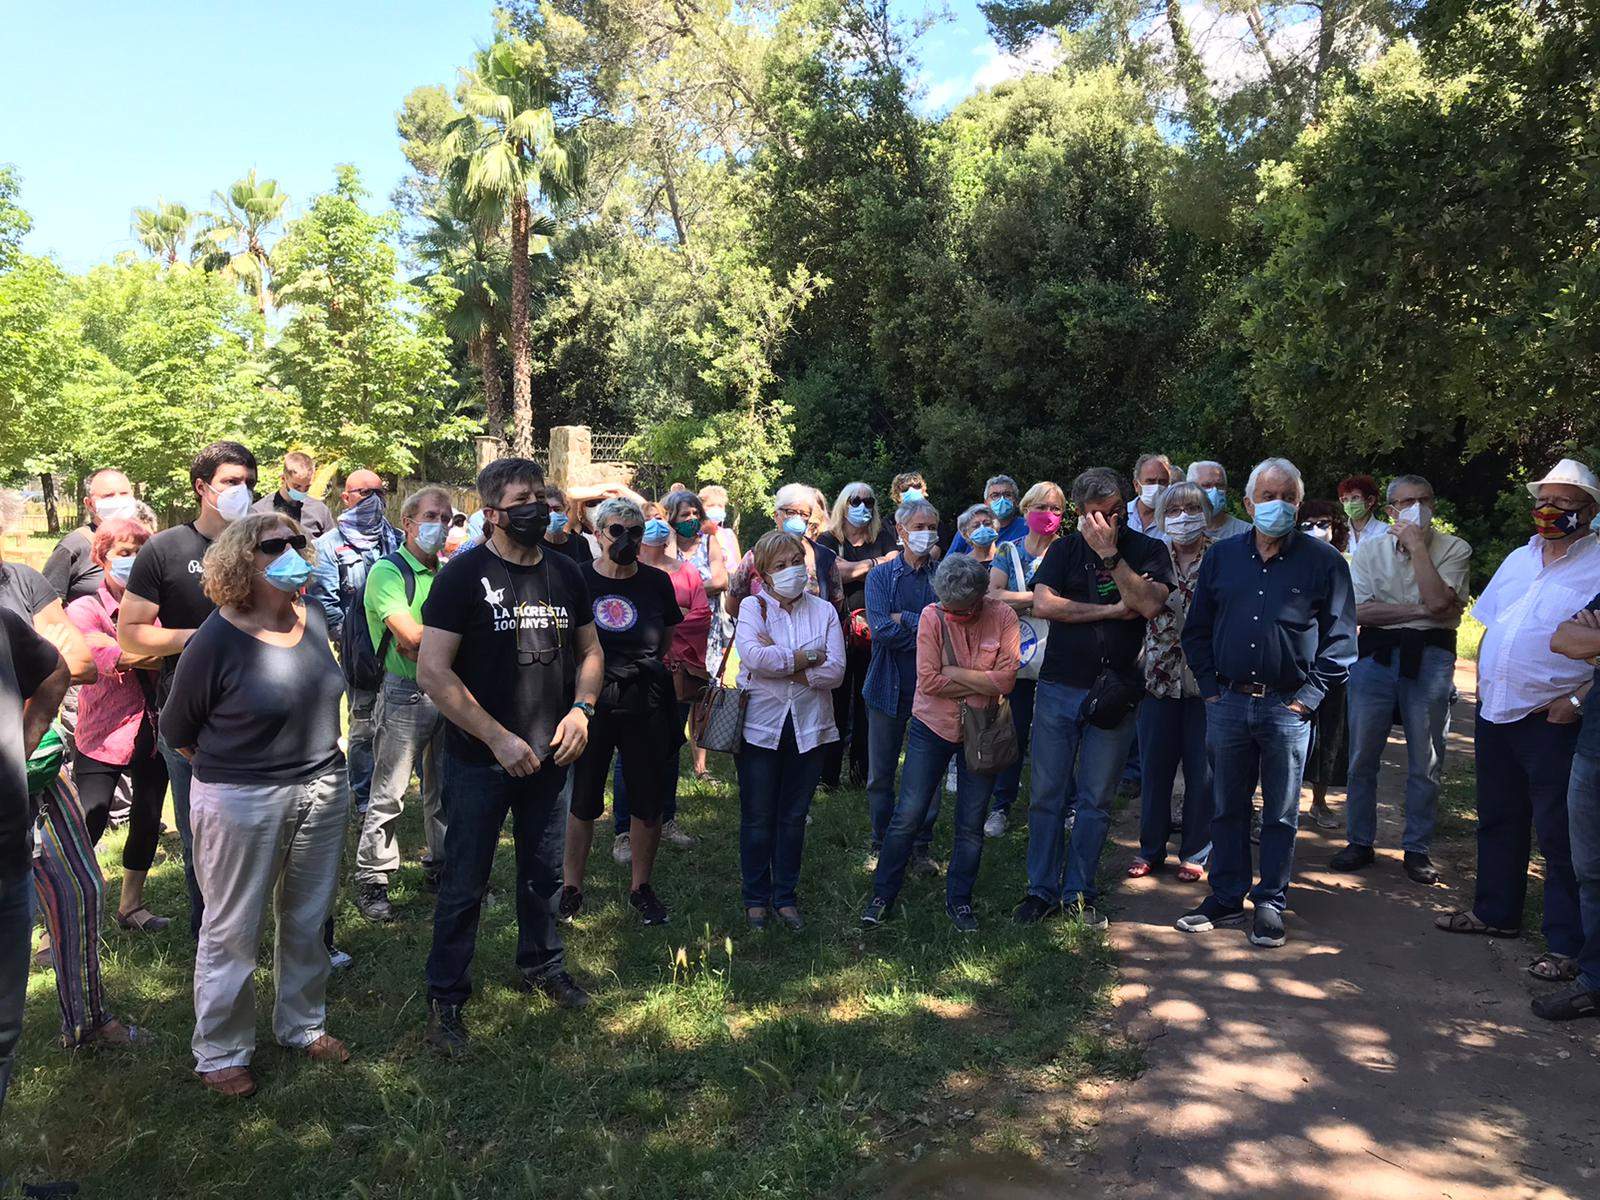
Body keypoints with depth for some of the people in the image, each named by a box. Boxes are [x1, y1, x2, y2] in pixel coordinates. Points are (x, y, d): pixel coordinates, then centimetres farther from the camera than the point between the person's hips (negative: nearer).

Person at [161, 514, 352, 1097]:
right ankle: (221, 1053, 27)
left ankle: (303, 1025, 37)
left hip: (322, 790, 6)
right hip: (242, 803, -5)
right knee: (233, 931, 8)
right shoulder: (216, 641, -16)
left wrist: (320, 763, 14)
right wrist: (228, 769, 4)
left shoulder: (312, 619, 1)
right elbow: (176, 731, -3)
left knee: (307, 919, 18)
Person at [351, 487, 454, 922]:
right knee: (388, 795, -1)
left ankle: (439, 868, 27)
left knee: (444, 789, 14)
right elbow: (410, 634, -21)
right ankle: (371, 881, 10)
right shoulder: (387, 571, -8)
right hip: (404, 695, -6)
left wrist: (425, 642, -12)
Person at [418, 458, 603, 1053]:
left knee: (545, 872, 19)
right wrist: (498, 738, -20)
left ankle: (541, 964, 40)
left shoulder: (565, 573, 5)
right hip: (479, 760, -5)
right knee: (464, 884, 6)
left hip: (549, 756, 5)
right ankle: (446, 997, 22)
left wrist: (581, 708, -4)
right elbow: (432, 671, -17)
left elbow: (590, 650, 15)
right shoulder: (464, 575, -12)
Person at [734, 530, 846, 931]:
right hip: (761, 725, -2)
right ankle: (756, 898, 22)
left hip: (808, 727, 2)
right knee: (757, 819, 6)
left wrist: (779, 664, -14)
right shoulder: (753, 607, -1)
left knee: (794, 817, 12)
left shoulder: (824, 611, 4)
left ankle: (786, 896, 25)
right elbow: (753, 656, -20)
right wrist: (805, 658, -13)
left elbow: (835, 671, -8)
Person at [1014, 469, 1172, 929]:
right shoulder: (1065, 550, 7)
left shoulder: (1148, 551, 5)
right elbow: (1043, 604, -8)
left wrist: (1110, 554, -14)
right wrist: (1112, 610, -8)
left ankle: (1079, 892, 20)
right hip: (1059, 687, 1)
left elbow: (1150, 604, -12)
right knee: (1047, 795, 5)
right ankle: (1042, 890, 17)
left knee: (1095, 801, 6)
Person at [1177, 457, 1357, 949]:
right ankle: (1226, 899, 22)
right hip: (1228, 703, 3)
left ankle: (1270, 904, 19)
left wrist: (1309, 697, -6)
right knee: (1227, 807, 10)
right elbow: (1196, 628, 13)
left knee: (1281, 814, 7)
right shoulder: (1222, 556, 8)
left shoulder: (1323, 560, 0)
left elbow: (1341, 637, 0)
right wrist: (1210, 686, 4)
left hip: (1288, 707, -2)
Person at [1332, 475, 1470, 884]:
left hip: (1430, 656, -1)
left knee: (1426, 761, 5)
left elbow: (1439, 600, -15)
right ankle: (1360, 842, 18)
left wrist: (1417, 546, -12)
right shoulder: (1369, 550, 6)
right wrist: (1421, 610, -13)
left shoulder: (1454, 549, 2)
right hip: (1376, 652, 1)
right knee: (1362, 755, 5)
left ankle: (1417, 848, 19)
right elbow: (1360, 610, -7)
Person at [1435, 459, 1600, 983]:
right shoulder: (1519, 559, 13)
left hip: (1553, 721, -7)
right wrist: (1482, 682, 12)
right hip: (1495, 710, 7)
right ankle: (1496, 912, 33)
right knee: (1497, 820, 18)